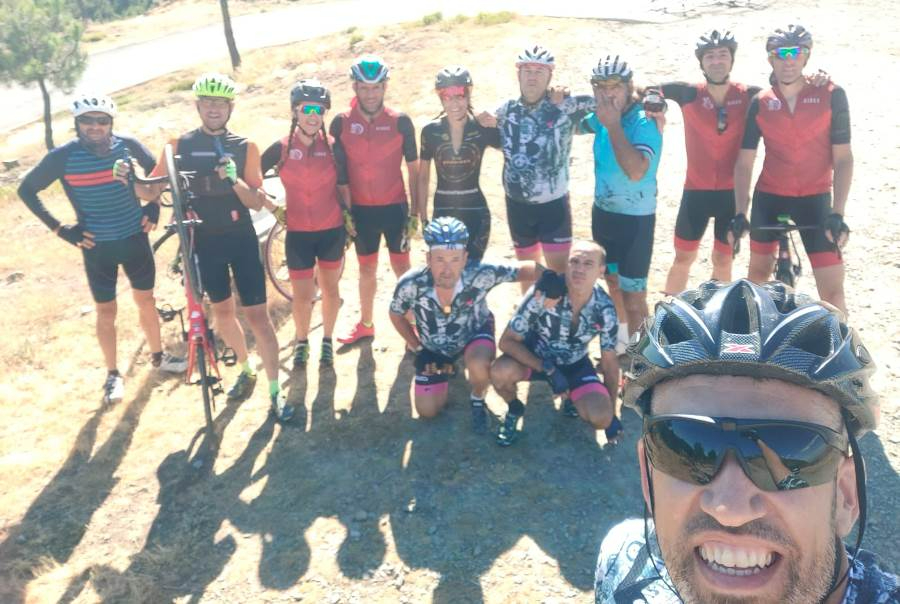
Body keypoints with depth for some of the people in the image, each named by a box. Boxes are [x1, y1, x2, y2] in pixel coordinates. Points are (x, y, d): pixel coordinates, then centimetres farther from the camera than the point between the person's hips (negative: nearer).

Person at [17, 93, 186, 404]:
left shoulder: (127, 145, -10)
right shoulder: (63, 156, -15)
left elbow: (155, 170, 10)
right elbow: (27, 190, -5)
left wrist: (154, 205, 3)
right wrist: (60, 229, -9)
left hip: (135, 238, 2)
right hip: (97, 246, -2)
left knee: (146, 300, 15)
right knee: (106, 311, 8)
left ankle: (158, 356, 35)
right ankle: (113, 375, 24)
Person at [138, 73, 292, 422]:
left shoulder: (244, 147, -2)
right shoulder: (180, 145, 0)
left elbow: (256, 202, -5)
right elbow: (152, 190, 0)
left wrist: (235, 180, -24)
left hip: (241, 239, -2)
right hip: (204, 241, 2)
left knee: (257, 315, -4)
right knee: (222, 311, 14)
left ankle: (275, 390, 4)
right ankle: (246, 370, 37)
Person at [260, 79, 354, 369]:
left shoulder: (333, 146, -3)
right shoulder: (282, 148, -6)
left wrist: (347, 213, 1)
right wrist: (272, 207, 0)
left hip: (332, 231, 1)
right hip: (298, 234, -1)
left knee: (330, 289, 12)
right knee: (302, 295, 5)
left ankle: (327, 340, 32)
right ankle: (302, 341, 29)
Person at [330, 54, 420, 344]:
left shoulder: (400, 122, -6)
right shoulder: (341, 123, -4)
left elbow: (413, 169, -1)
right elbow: (338, 171, -1)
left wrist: (415, 211, -1)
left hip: (394, 207, -1)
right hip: (361, 210, 2)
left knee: (402, 267, 5)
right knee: (366, 269, 14)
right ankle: (365, 324, 30)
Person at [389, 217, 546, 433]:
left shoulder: (480, 274, -36)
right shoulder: (410, 285, -32)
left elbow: (525, 269, -28)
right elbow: (396, 316, -9)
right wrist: (418, 349, -4)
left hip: (474, 334, -2)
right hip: (433, 347, 2)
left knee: (478, 366, -36)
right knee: (427, 411, 6)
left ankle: (478, 402, 1)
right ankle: (444, 370, 37)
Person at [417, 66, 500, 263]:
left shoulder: (483, 128, -6)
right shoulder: (430, 131, -3)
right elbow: (423, 177, 4)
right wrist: (423, 217, 5)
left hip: (475, 211, -1)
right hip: (443, 212, 1)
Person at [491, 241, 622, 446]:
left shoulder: (605, 310, -21)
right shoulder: (542, 293, -29)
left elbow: (609, 361, -6)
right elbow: (507, 341, -25)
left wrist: (612, 413, -2)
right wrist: (548, 371, -32)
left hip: (574, 364, 2)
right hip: (535, 356, -1)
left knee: (601, 418, -22)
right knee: (500, 372, -35)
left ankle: (571, 397, 15)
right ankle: (514, 409, 1)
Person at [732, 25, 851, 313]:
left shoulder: (831, 96, -7)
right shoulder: (760, 103, -2)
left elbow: (843, 159, -9)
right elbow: (744, 163, -1)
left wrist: (837, 213, -17)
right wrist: (740, 213, -10)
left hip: (815, 199, -2)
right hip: (769, 197, 2)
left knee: (832, 287, -8)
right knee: (759, 270, 14)